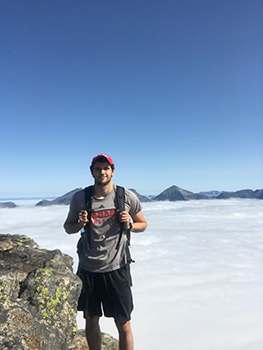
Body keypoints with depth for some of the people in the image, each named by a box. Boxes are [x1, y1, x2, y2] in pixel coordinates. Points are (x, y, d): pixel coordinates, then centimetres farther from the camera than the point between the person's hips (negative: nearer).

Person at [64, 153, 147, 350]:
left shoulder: (127, 197, -5)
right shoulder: (80, 198, -3)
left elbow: (143, 224, 7)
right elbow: (68, 227, 9)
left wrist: (129, 225, -14)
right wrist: (80, 223, -13)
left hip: (117, 268, -1)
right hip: (88, 268, 2)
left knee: (124, 325, 6)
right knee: (92, 321, 18)